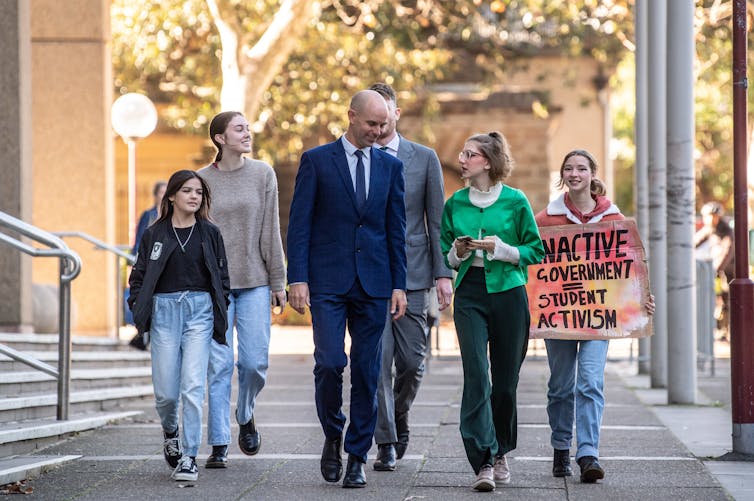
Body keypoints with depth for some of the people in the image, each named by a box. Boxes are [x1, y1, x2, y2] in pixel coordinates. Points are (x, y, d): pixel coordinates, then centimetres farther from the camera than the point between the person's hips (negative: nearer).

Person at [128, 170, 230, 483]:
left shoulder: (210, 234, 7)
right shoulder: (154, 234, 6)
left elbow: (222, 277, 12)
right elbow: (139, 277, 11)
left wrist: (221, 312, 2)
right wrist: (138, 309, -1)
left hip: (199, 310, 0)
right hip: (164, 310, 0)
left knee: (193, 386, -11)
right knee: (166, 391, 0)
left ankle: (189, 457, -7)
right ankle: (170, 433, 32)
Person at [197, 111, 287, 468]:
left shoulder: (263, 174, 4)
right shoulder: (202, 180, 2)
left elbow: (270, 231, 3)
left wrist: (277, 281, 1)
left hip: (254, 281, 1)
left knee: (255, 361, -3)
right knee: (219, 364, -2)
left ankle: (245, 415, 27)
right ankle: (219, 444, 3)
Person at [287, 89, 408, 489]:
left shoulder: (390, 166, 11)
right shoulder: (316, 161, 2)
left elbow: (397, 229, 11)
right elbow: (299, 224, -1)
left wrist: (399, 285, 5)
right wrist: (297, 279, -9)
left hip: (373, 284, 3)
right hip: (328, 282, -3)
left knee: (367, 373, 2)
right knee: (329, 363, -13)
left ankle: (357, 457, 10)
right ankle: (332, 437, 11)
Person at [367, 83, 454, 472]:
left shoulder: (424, 159, 7)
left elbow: (437, 221, 6)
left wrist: (443, 274, -2)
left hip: (412, 274, 1)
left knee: (412, 361, 2)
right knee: (377, 361, -5)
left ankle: (399, 417, 30)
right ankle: (386, 443, 2)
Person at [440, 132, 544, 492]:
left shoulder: (516, 201, 1)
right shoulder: (455, 204, 9)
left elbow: (536, 251, 4)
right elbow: (444, 256, 15)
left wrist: (502, 249, -11)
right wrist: (457, 253, -6)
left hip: (508, 293, -1)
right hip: (469, 294, 1)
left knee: (505, 381, 5)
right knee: (476, 376, -11)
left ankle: (500, 453, 26)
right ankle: (483, 462, -13)